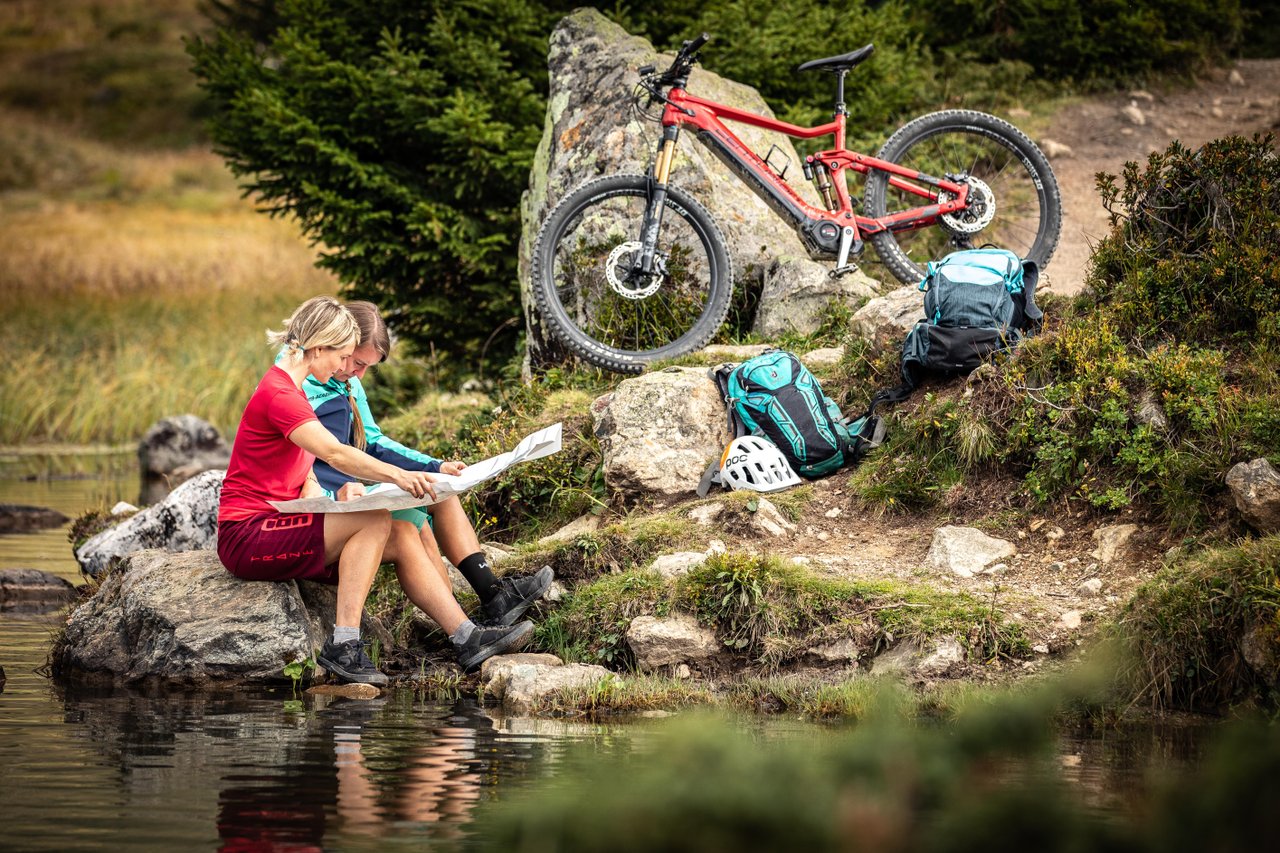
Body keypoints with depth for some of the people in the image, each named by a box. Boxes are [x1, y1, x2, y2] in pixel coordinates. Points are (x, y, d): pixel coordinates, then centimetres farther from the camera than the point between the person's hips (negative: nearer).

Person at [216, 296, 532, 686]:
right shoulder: (278, 395, -16)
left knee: (402, 535, -3)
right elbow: (333, 453, -31)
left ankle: (467, 638, -6)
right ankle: (343, 646, -25)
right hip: (247, 537, -10)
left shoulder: (289, 390, 18)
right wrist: (396, 475, -41)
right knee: (374, 521, -23)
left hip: (277, 527, 10)